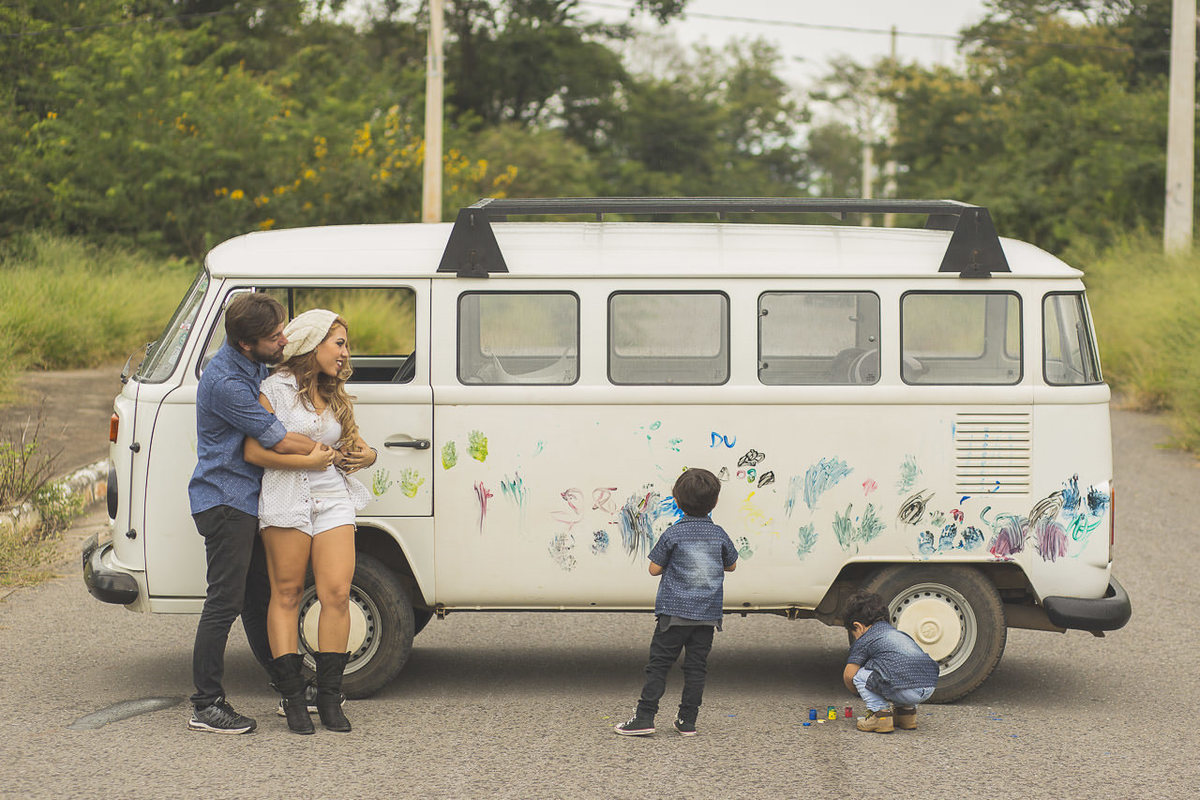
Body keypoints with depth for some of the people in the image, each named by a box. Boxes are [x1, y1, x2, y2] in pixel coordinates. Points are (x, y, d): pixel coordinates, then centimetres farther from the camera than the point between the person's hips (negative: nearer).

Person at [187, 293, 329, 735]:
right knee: (225, 602, -8)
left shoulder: (257, 365, 9)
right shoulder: (225, 381, -22)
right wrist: (324, 450, -5)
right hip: (224, 500, -10)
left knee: (260, 598, 16)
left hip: (248, 501, 10)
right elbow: (277, 440, -20)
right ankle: (206, 704, -3)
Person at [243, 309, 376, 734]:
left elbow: (356, 443, 27)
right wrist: (315, 460, -11)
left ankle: (329, 698, 1)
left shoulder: (335, 396, 17)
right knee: (286, 594, -1)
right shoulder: (276, 388, -2)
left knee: (337, 593, -5)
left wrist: (366, 455, 2)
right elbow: (255, 451, -10)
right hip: (287, 498, -5)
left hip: (333, 498, 5)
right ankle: (292, 697, 3)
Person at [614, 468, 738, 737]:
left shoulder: (673, 535, -9)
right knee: (696, 667, 9)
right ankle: (687, 721, 10)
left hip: (675, 612, -3)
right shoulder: (719, 534, 1)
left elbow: (654, 568, -3)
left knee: (658, 665, 1)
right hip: (708, 614, 3)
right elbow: (731, 565, 17)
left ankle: (644, 718, -3)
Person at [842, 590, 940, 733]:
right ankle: (907, 710, 24)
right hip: (930, 688, 7)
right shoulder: (899, 633, 31)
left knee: (859, 675, 9)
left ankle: (879, 712, 0)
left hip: (905, 692, -7)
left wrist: (862, 693, 30)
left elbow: (848, 675, 8)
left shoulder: (864, 640, 11)